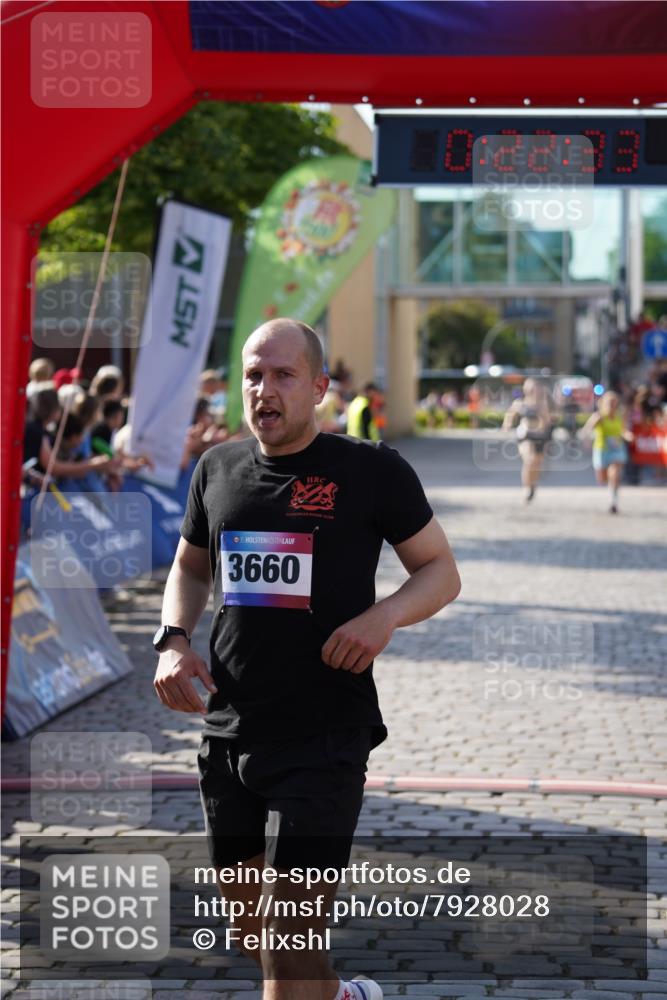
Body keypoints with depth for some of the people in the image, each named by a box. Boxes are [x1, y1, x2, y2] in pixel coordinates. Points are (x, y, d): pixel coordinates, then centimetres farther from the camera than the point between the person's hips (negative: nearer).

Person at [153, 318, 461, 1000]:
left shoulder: (373, 471, -5)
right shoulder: (218, 469, 8)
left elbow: (441, 572, 3)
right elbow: (190, 566, 22)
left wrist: (383, 616, -17)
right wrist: (173, 640, 3)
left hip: (324, 741, -5)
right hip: (228, 733, 5)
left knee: (289, 942, -11)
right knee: (250, 931, 16)